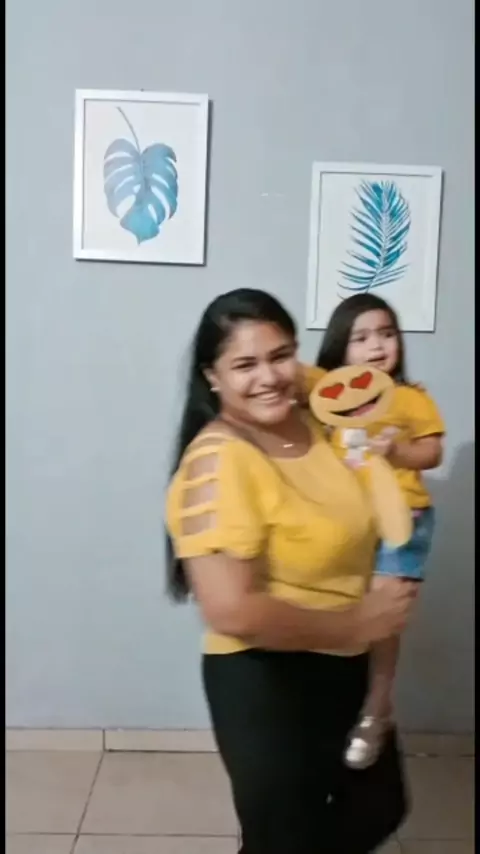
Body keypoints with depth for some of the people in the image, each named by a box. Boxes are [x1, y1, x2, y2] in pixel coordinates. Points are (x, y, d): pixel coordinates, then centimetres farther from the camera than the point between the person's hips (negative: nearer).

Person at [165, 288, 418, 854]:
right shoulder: (219, 461, -26)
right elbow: (230, 610, -32)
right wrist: (353, 624, -21)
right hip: (266, 679, -8)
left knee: (378, 809, 27)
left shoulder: (308, 422, -2)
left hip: (344, 666, 8)